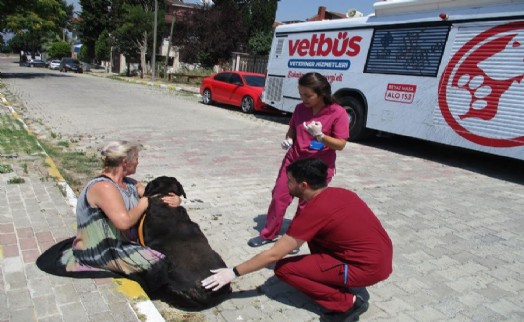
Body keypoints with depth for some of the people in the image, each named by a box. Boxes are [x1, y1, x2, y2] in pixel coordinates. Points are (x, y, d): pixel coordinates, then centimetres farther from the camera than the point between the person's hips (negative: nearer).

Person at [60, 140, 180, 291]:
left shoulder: (129, 183, 6)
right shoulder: (104, 187, -23)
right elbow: (124, 221, -35)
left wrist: (174, 200, -13)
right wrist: (142, 206, -17)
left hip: (123, 242, 10)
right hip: (101, 251, -10)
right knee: (156, 264, -22)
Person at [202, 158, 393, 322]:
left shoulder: (314, 211, -18)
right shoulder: (339, 193, 4)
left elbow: (273, 255, -14)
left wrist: (233, 273, -4)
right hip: (382, 255, 8)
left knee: (284, 269, -5)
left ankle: (349, 302, -1)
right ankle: (351, 286, 17)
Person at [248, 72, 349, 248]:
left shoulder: (338, 113, -15)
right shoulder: (300, 109, -1)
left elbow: (340, 144, -15)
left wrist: (320, 136, -30)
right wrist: (288, 139, -7)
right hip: (293, 160, 4)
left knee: (306, 205, 8)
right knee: (279, 197, 8)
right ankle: (268, 234, 24)